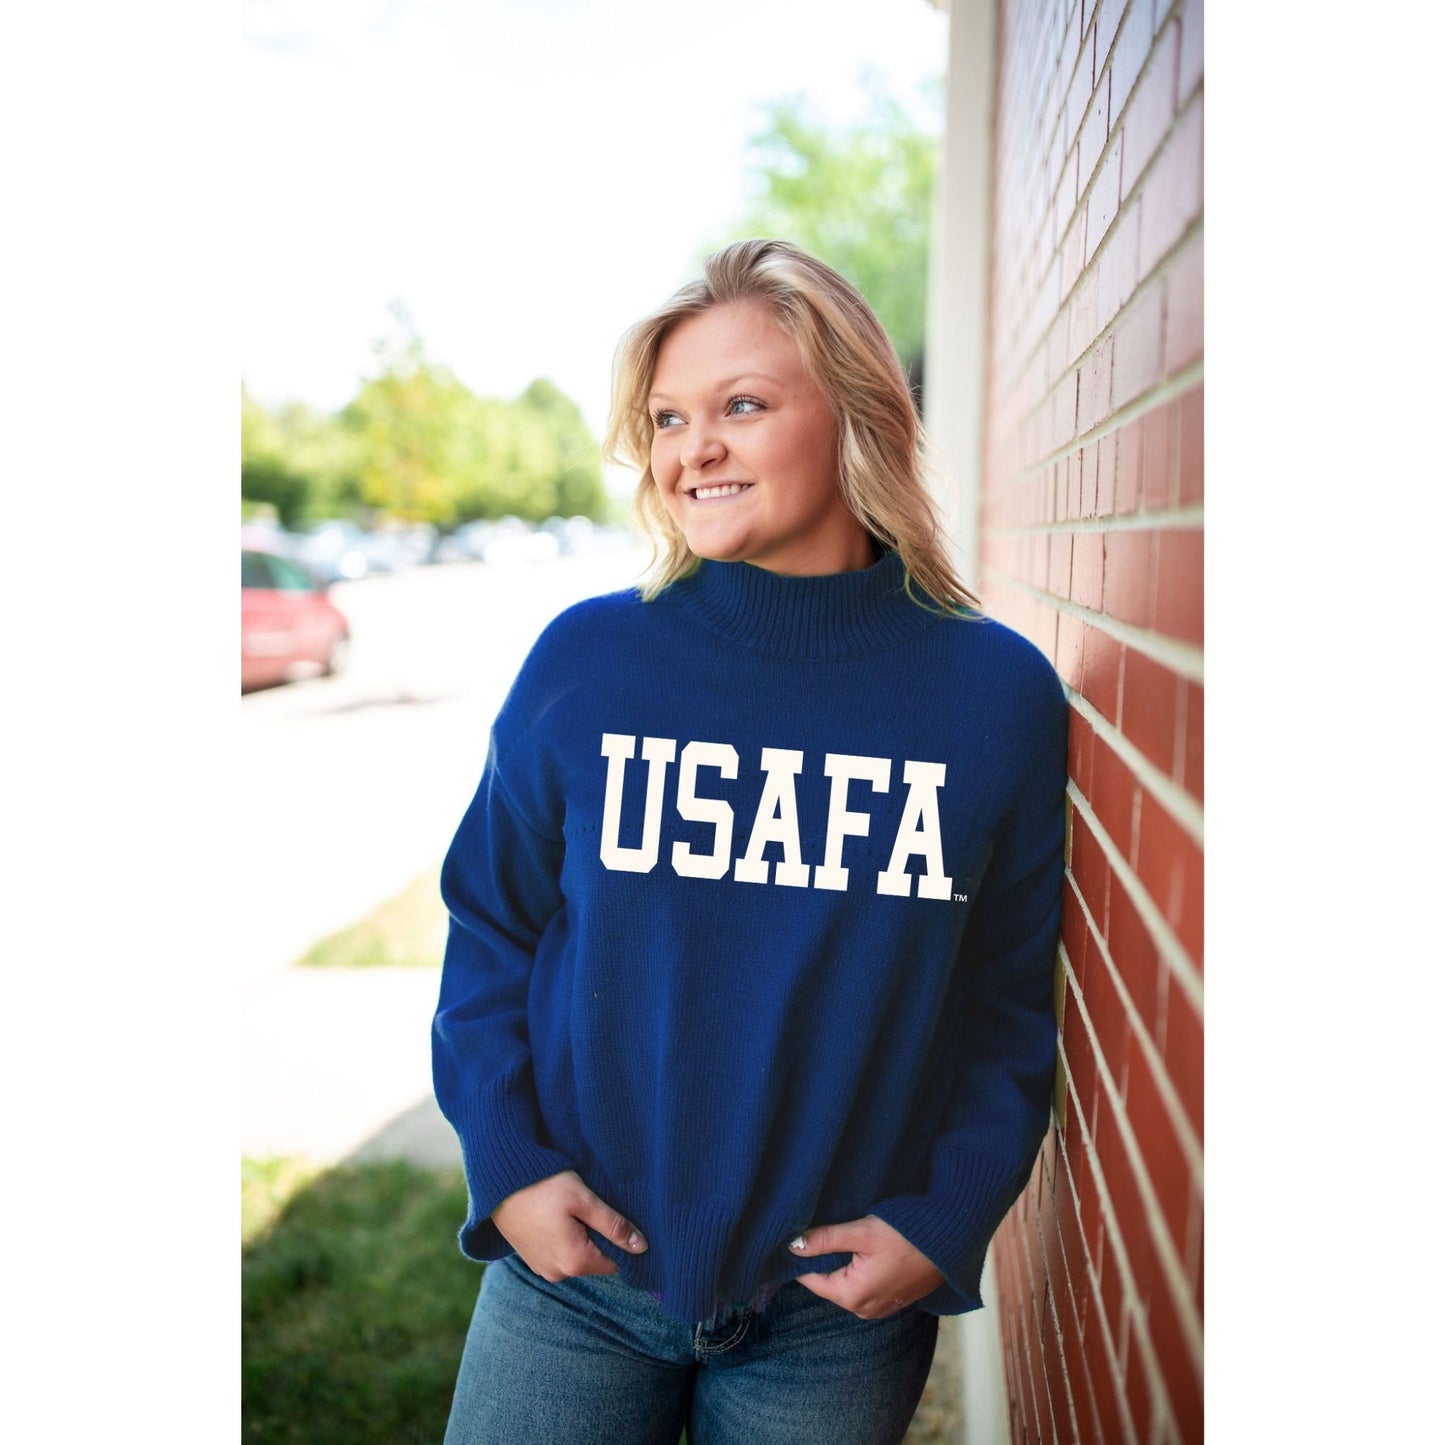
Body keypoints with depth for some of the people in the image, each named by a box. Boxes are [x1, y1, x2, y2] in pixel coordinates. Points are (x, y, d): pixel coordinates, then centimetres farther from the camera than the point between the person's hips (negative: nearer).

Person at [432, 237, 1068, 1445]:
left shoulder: (998, 694, -6)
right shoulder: (583, 661, -6)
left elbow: (1009, 1003, 0)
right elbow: (490, 922, 2)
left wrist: (946, 1219, -9)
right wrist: (505, 1161, -6)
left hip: (843, 1305, 0)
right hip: (575, 1270, 1)